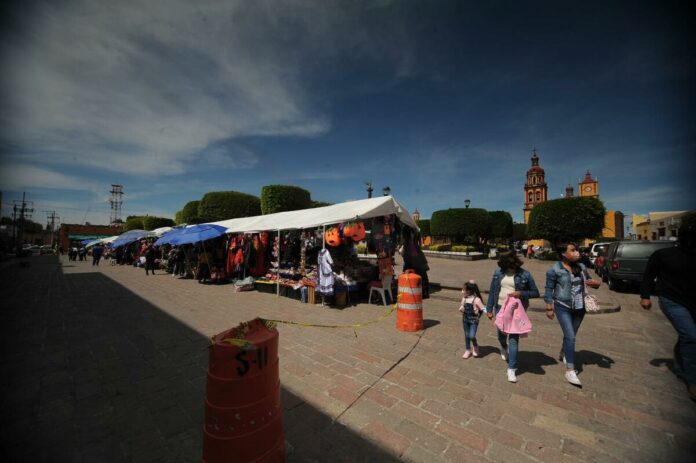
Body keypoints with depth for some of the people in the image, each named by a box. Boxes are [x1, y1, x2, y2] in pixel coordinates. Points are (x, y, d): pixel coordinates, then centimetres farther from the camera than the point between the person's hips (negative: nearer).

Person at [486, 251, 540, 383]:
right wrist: (489, 309, 3)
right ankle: (504, 347, 53)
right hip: (500, 308, 3)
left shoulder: (525, 275, -9)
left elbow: (535, 293, -1)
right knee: (501, 333, 18)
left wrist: (521, 294, -20)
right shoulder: (498, 273, -3)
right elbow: (492, 292, 3)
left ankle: (511, 369, 6)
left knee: (514, 338, -3)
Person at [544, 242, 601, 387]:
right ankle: (570, 370, 2)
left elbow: (589, 281, 16)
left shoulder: (581, 266, 1)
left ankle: (563, 354, 45)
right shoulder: (555, 270, -15)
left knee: (570, 335, 19)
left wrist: (596, 283, -8)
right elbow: (548, 289, -9)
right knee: (570, 337, -8)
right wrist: (549, 308, -8)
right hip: (563, 307, -5)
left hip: (579, 308, 5)